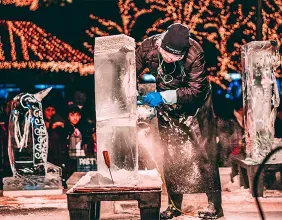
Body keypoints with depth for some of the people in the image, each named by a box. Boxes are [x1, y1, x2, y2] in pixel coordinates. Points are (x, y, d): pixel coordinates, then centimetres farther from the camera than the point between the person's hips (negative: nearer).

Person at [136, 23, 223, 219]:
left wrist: (163, 96, -37)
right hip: (167, 106, 4)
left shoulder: (195, 54, -33)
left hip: (195, 103, -3)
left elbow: (196, 90, -29)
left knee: (203, 152, -4)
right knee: (170, 155, 7)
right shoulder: (148, 47, -23)